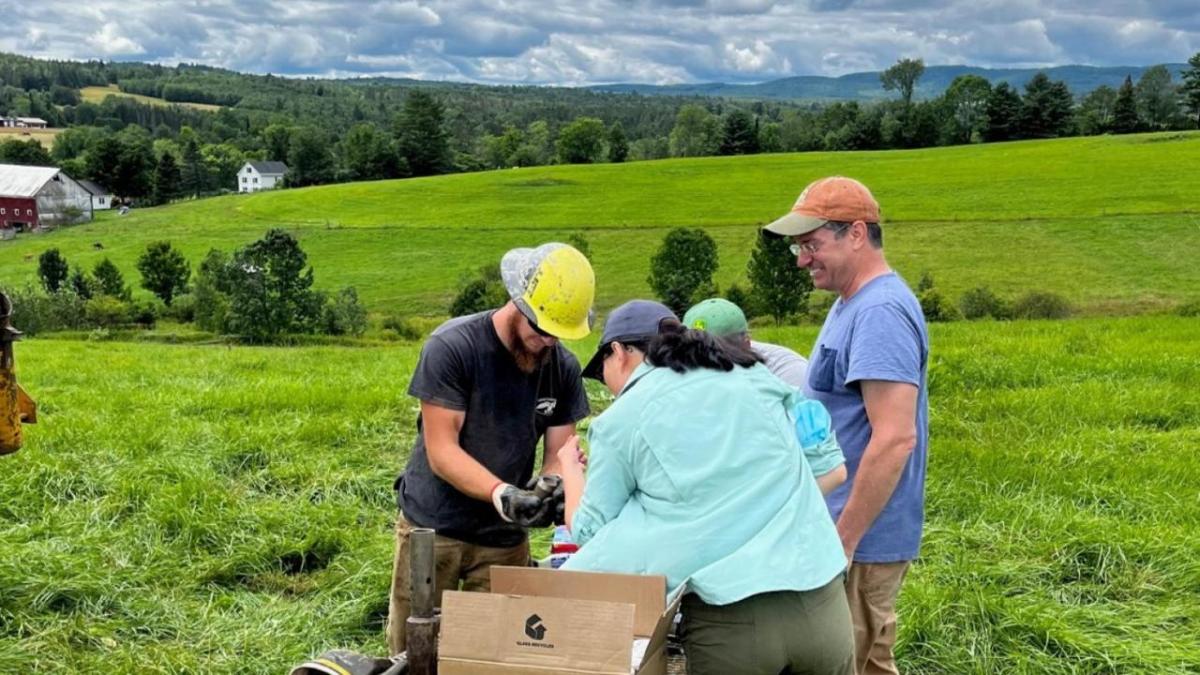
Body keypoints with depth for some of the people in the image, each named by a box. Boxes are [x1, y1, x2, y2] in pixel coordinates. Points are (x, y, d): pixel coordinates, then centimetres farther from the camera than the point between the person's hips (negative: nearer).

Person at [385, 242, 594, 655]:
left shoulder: (563, 369, -3)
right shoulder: (451, 346, -17)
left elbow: (558, 452, -2)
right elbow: (441, 451, -20)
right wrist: (502, 494, -34)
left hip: (505, 538, 3)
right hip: (433, 528, -3)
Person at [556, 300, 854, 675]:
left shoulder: (620, 420, 1)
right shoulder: (754, 375, 10)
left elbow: (590, 532, 11)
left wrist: (570, 468, 28)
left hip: (730, 616, -3)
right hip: (821, 597, 4)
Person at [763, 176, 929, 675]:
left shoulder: (879, 312, -20)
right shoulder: (854, 303, 12)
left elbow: (894, 439, -26)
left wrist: (842, 542, -23)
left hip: (861, 541, -10)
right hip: (852, 533, 10)